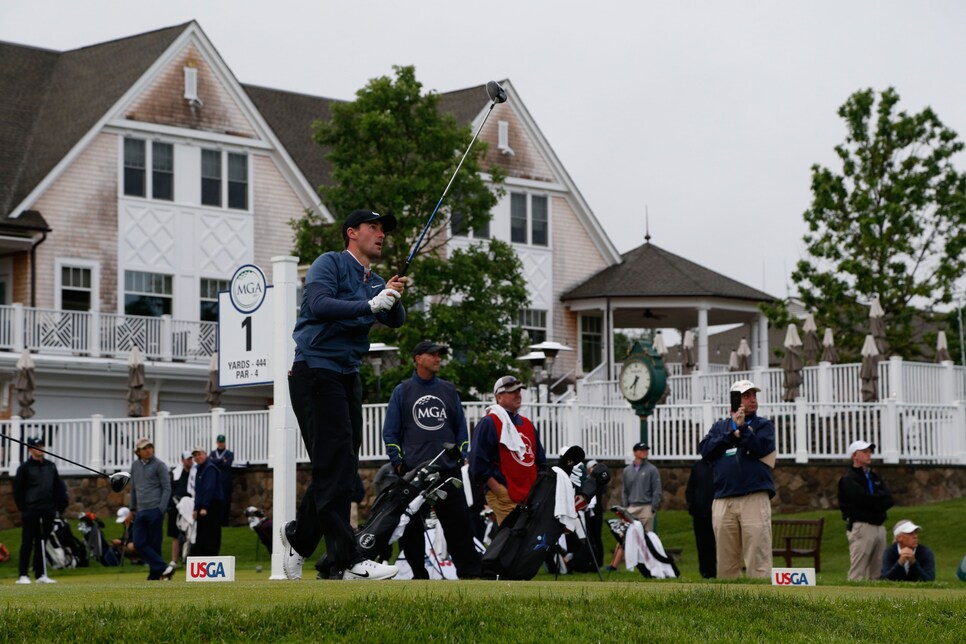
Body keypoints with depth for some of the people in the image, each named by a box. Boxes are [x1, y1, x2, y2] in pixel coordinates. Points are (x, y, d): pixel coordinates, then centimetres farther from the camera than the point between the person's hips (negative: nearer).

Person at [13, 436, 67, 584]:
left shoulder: (51, 466, 13)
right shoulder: (25, 467, -2)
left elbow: (59, 487, 16)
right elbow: (17, 489, -3)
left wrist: (60, 505, 7)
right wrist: (23, 508, -8)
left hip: (47, 511, 5)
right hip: (31, 511, -5)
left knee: (42, 543, 8)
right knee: (27, 543, -4)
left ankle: (40, 575, 11)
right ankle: (23, 575, -2)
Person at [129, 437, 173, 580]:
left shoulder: (159, 465, -2)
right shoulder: (135, 466, 15)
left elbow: (167, 488, -5)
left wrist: (161, 509, -13)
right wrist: (132, 508, 21)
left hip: (154, 510, -6)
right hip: (141, 512, 6)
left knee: (154, 544, -4)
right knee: (139, 543, -6)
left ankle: (155, 574, 2)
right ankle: (164, 568, -9)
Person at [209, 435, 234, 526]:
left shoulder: (229, 453, 8)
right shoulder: (212, 453, 16)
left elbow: (228, 464, -9)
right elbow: (209, 460, -4)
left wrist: (215, 462, -4)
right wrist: (221, 460, -6)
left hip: (225, 482, -2)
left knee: (225, 501, -6)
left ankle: (224, 521, -3)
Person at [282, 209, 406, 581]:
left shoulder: (375, 283, 17)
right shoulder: (330, 264, -5)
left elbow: (395, 321, 6)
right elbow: (319, 304, -21)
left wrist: (394, 299, -15)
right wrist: (371, 304, -26)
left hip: (348, 376, 8)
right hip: (316, 372, -8)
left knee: (342, 468, 10)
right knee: (336, 467, -13)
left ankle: (298, 535, 29)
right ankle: (348, 561, -16)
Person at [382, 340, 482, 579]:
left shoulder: (449, 390, 15)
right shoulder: (402, 391, 8)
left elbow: (461, 427, 19)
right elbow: (390, 431, 7)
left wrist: (461, 456, 7)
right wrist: (398, 462, -2)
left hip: (448, 469, 2)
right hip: (413, 470, -2)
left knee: (458, 522, -3)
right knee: (412, 526, -1)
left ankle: (469, 571, -2)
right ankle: (419, 575, 4)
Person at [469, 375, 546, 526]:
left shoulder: (527, 424, 21)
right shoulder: (489, 423, -3)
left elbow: (540, 461, 26)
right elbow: (478, 462, -10)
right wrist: (498, 490, -15)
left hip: (530, 495, 8)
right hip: (504, 496, -8)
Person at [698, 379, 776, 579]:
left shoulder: (763, 425, 13)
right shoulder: (720, 426, 20)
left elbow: (761, 448, -5)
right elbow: (705, 450, 3)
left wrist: (742, 428, -9)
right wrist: (732, 434, -3)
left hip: (754, 498, -3)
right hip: (723, 501, 3)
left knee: (758, 561, -11)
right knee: (726, 562, 3)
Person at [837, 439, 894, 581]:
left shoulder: (874, 477, 20)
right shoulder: (849, 480, -3)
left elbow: (889, 500, 7)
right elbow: (864, 500, -18)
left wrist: (873, 500, -8)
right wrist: (879, 500, -3)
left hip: (879, 526, 8)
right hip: (861, 527, -8)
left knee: (878, 573, 6)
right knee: (857, 574, -11)